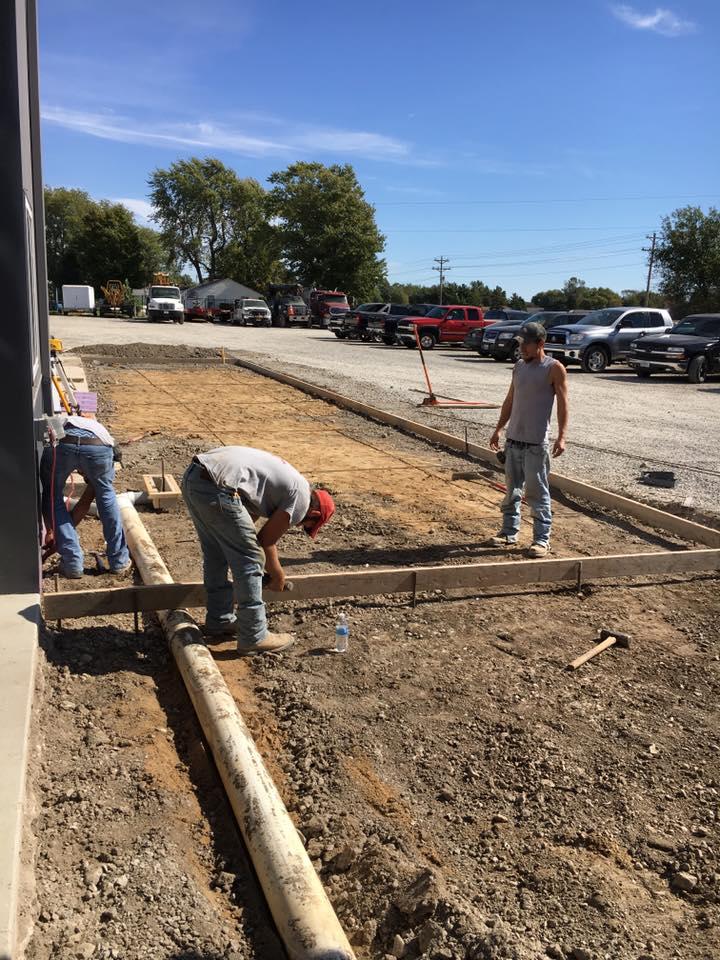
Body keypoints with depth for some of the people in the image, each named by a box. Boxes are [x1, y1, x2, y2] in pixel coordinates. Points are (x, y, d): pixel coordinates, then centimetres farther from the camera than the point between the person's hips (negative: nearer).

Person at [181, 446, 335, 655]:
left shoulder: (285, 483, 28)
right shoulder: (301, 498, 3)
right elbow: (267, 541, 6)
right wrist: (278, 577, 23)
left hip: (192, 475, 10)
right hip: (216, 488, -10)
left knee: (216, 554, 24)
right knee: (250, 561, 2)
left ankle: (219, 621, 39)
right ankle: (254, 638, 13)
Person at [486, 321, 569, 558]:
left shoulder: (554, 369, -7)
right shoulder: (519, 366, 12)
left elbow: (563, 404, -10)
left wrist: (561, 436, -19)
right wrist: (499, 429, 16)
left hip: (536, 443, -6)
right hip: (513, 440, 6)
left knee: (537, 493, -1)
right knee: (512, 490, 13)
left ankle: (542, 539, 6)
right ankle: (509, 533, 22)